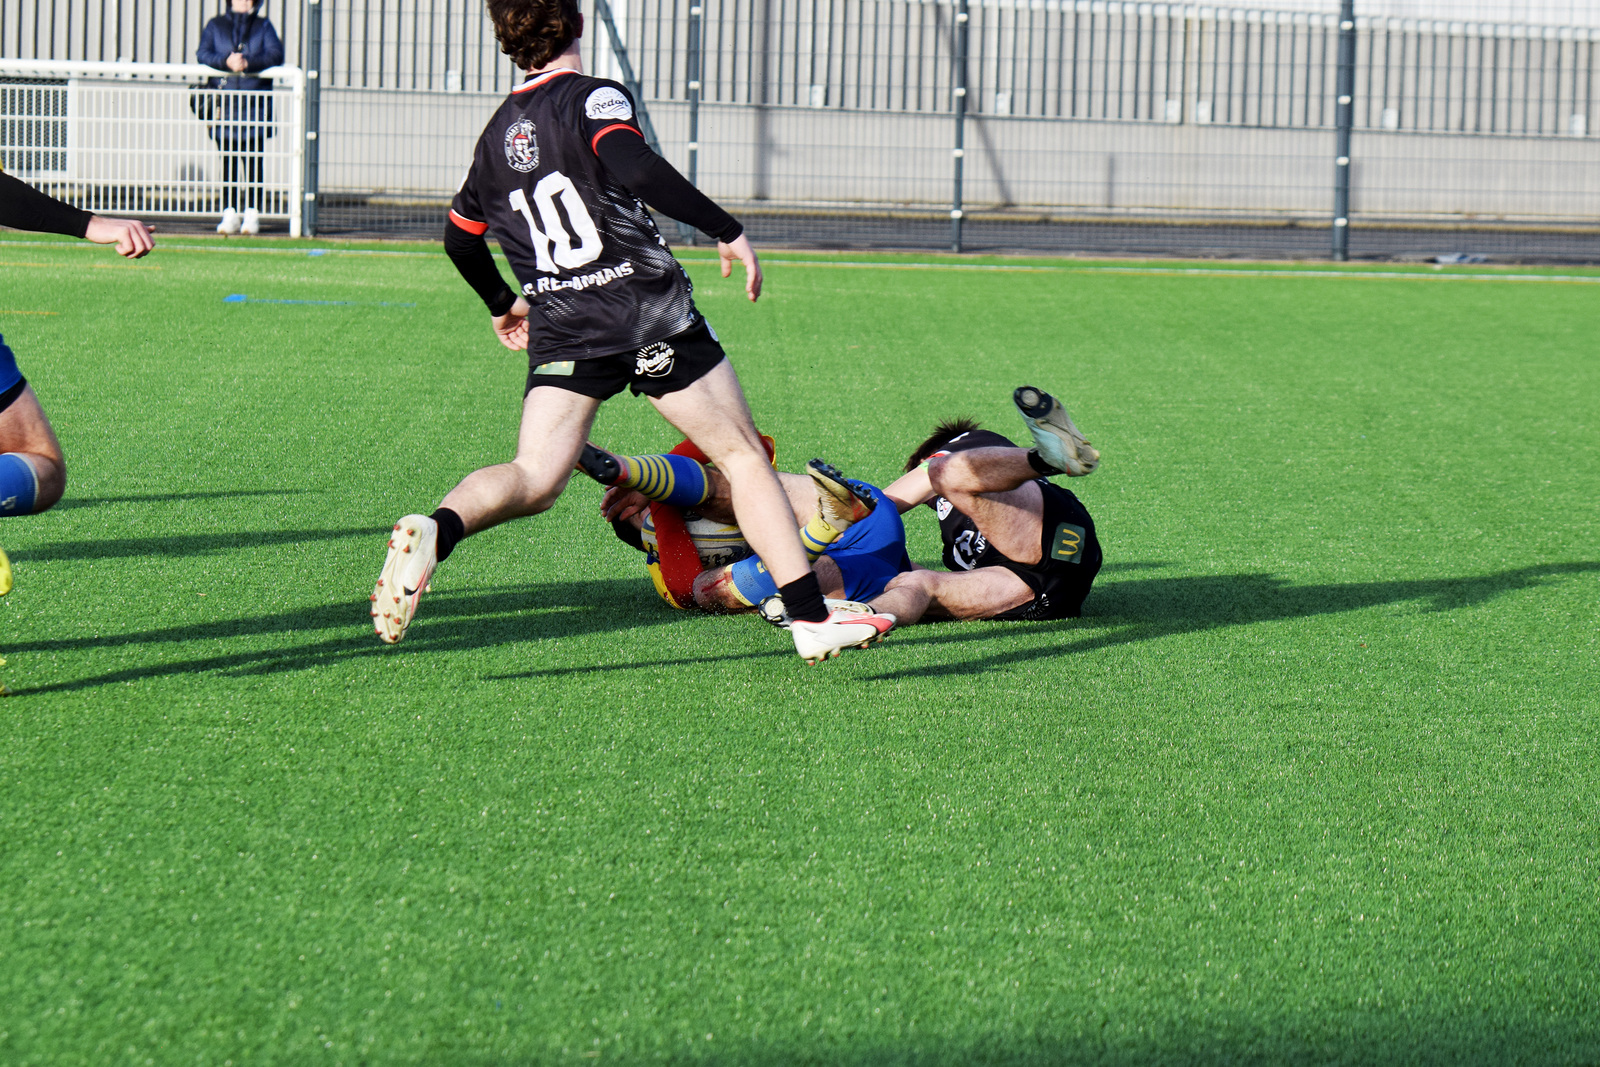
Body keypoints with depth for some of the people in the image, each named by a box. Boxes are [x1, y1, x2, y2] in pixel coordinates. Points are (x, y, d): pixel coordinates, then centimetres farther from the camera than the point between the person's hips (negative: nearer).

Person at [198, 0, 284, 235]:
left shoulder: (263, 26, 15)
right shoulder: (215, 26, 16)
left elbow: (275, 54, -1)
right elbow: (203, 53, 2)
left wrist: (248, 63, -17)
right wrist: (226, 62, -17)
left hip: (256, 102, 0)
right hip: (225, 101, 0)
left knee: (254, 160, -5)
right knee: (228, 160, -2)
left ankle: (252, 213, -3)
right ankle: (230, 214, 0)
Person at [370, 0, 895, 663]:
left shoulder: (498, 132, 15)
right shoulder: (592, 98, -4)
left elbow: (460, 238, 26)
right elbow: (636, 169, -24)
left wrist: (502, 303, 43)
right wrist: (728, 230, -18)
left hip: (559, 329, 5)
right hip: (651, 314, -5)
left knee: (534, 481, -3)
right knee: (743, 456, 6)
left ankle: (437, 531, -34)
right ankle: (810, 619, 3)